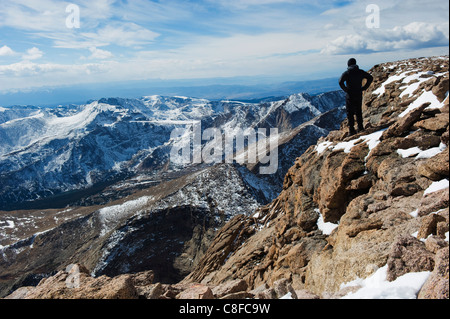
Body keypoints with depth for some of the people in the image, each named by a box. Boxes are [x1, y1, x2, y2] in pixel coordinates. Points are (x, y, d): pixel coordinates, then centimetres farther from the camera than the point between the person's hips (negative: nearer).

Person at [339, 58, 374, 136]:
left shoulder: (346, 73, -7)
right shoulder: (361, 72, 4)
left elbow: (341, 82, -23)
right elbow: (370, 78, 4)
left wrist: (346, 90, -11)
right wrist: (364, 88, 3)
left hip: (350, 95, -4)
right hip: (359, 95, 4)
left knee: (350, 113, 3)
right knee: (358, 111, 17)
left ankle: (352, 130, 1)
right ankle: (360, 127, 18)